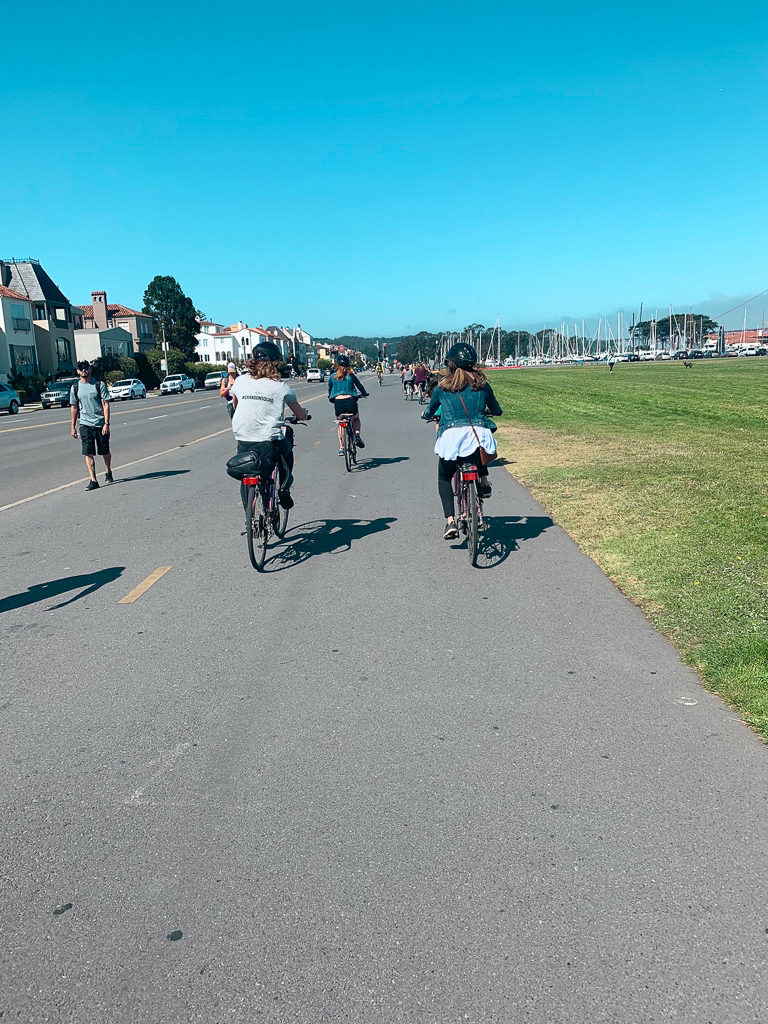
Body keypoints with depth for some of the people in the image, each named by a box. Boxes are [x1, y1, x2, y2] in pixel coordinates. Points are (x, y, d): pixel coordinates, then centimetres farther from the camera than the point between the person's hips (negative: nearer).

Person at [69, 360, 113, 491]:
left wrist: (106, 423, -14)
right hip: (85, 424, 2)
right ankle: (93, 480, -8)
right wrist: (72, 426, 9)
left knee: (105, 451, 9)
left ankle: (108, 473, 35)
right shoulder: (75, 387, 5)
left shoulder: (99, 384, -3)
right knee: (88, 453, -8)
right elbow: (74, 408, 12)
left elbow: (106, 405, -6)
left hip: (101, 424, -2)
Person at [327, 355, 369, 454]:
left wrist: (330, 398, 40)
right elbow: (359, 386, 18)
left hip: (337, 402, 1)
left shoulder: (332, 377, 8)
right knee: (356, 419, 28)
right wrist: (364, 394, 37)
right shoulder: (351, 376, 5)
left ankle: (341, 448, 15)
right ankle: (357, 436, 3)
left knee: (340, 424, 21)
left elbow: (329, 391, 19)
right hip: (350, 400, -1)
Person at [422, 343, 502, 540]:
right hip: (478, 433, 2)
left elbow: (429, 412, 22)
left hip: (452, 435, -2)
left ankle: (450, 521, 1)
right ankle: (484, 481, 20)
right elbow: (497, 411, 24)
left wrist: (426, 415, 46)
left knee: (444, 478, 19)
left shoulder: (442, 387, 8)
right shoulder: (481, 384, 11)